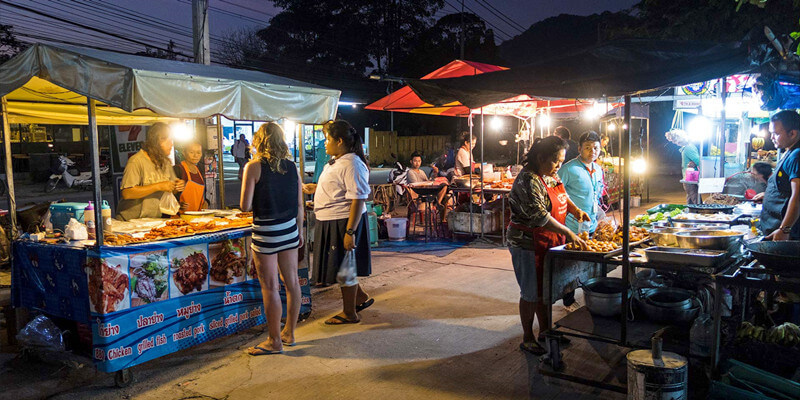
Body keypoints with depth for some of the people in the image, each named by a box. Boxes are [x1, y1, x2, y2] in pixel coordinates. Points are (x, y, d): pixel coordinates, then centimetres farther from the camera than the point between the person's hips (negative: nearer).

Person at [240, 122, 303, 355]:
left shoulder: (254, 167, -10)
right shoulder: (292, 167, 3)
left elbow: (245, 206, -12)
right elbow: (300, 205, 7)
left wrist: (257, 204, 10)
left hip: (266, 231, -5)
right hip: (289, 229, 6)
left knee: (270, 286, 2)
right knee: (291, 281, 13)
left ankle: (275, 341, 11)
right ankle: (289, 333, 26)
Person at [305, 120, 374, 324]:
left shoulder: (351, 165, -20)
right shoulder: (335, 162, 12)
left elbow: (357, 200, -25)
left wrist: (350, 232, -28)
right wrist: (316, 188, 21)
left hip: (344, 222, -10)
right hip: (330, 222, 10)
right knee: (340, 267, 19)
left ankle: (349, 313, 19)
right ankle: (361, 297, 36)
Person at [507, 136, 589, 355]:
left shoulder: (551, 176, 7)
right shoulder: (528, 180, -22)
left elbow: (562, 196, 23)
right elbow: (539, 215, -29)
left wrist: (575, 209, 3)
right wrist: (569, 233, -30)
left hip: (548, 242, 9)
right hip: (528, 244, -9)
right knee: (532, 292, 1)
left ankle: (545, 330, 33)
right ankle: (527, 338, 16)